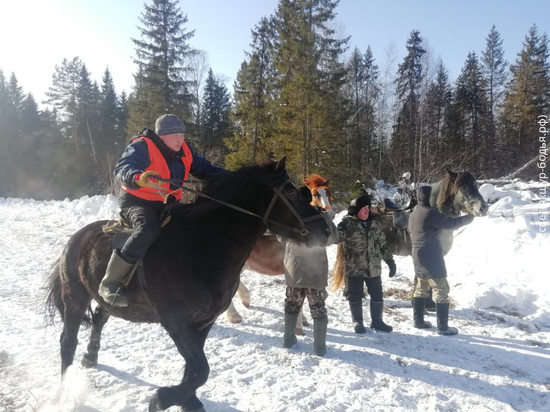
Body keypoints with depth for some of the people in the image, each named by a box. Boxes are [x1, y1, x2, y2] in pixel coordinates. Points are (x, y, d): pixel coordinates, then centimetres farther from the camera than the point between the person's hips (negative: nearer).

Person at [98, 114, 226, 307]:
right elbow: (122, 170, -32)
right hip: (137, 201, -7)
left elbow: (205, 169, 13)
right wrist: (139, 177, -55)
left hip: (167, 204, 8)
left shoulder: (184, 151, 6)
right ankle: (110, 283, -27)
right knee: (149, 229, -37)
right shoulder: (142, 147, -16)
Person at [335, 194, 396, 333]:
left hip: (373, 268, 4)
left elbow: (383, 245, 13)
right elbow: (335, 237, -17)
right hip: (354, 268, -4)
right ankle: (357, 322, 26)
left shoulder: (374, 224, 8)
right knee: (355, 296, 8)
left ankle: (376, 321, 31)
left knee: (377, 296, 12)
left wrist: (390, 262, 10)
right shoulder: (347, 223, -8)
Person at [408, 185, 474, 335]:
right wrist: (469, 217, -2)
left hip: (418, 257, 9)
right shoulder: (430, 212, -16)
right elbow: (451, 223, -15)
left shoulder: (413, 214, 13)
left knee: (421, 289, 17)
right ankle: (443, 327, 4)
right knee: (442, 290, 0)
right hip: (431, 258, -9)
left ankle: (418, 320, 24)